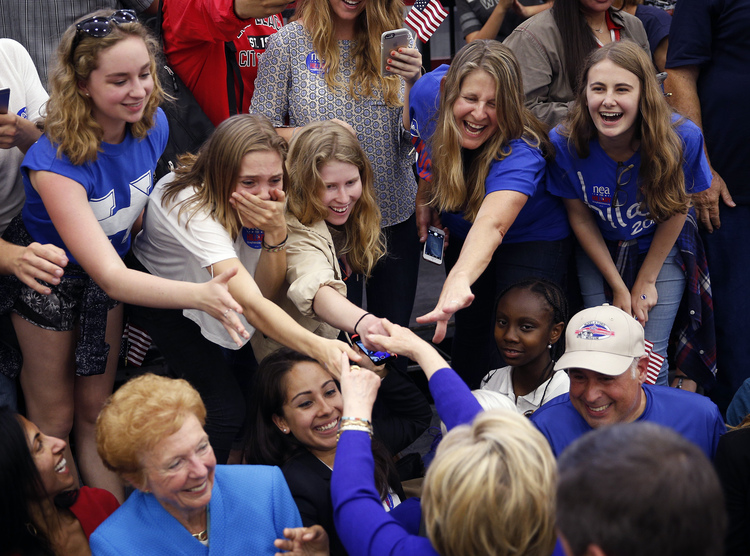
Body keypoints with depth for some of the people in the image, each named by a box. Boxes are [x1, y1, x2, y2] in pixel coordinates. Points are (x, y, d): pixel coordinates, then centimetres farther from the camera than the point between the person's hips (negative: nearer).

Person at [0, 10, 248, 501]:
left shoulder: (153, 125, -20)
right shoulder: (56, 161, -39)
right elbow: (111, 276, -45)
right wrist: (199, 295, -58)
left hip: (113, 264, 5)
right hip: (50, 276, -4)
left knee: (97, 407, 16)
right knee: (54, 418, 12)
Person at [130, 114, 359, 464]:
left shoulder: (268, 199, -22)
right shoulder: (191, 208, -40)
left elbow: (266, 290, -17)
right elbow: (251, 304, -50)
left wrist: (276, 230, -36)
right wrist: (317, 347, -65)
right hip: (164, 300, -6)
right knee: (225, 408, -17)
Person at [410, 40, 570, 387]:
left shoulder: (520, 154, -39)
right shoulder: (428, 93, -23)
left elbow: (491, 225, -57)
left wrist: (459, 280, -74)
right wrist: (425, 198, 7)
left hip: (531, 239, -5)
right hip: (463, 236, 5)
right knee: (470, 326, 10)